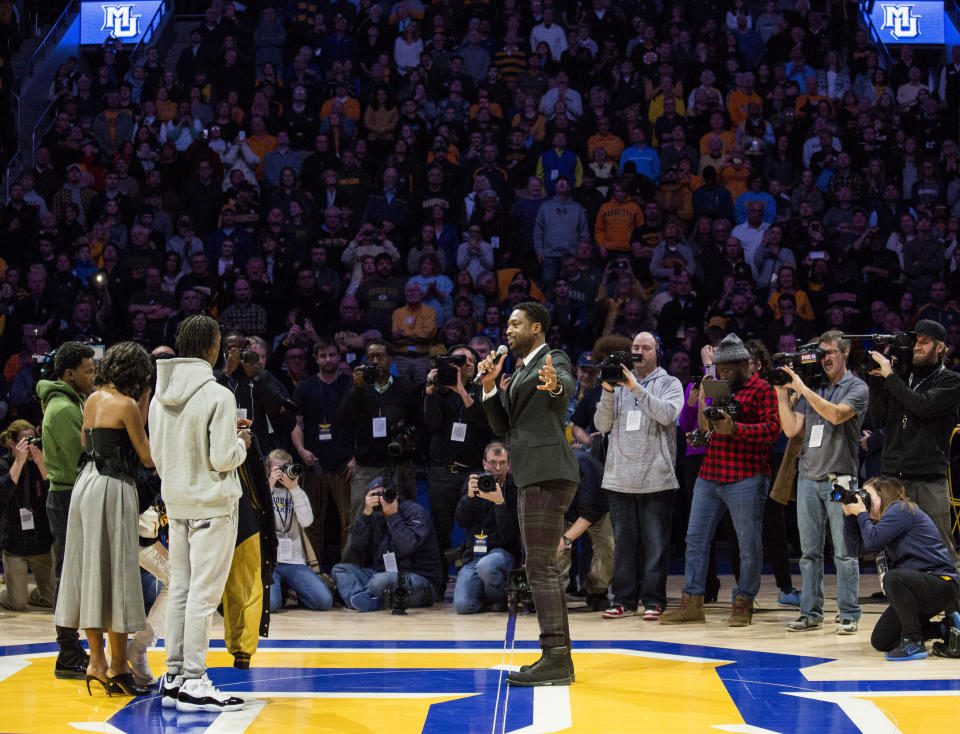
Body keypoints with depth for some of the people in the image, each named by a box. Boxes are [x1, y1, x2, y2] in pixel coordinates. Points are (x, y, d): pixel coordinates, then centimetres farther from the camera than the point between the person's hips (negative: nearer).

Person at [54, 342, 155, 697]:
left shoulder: (94, 399, 10)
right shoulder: (126, 405, -11)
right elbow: (147, 457, -9)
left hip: (87, 482, 8)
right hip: (113, 489, -8)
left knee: (91, 571, 11)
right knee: (116, 574, -3)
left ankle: (96, 659, 17)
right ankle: (117, 666, 0)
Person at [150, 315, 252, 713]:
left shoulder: (160, 398, 7)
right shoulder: (218, 396, -15)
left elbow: (158, 455, 12)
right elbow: (222, 459, -16)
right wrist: (241, 443, 3)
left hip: (176, 504, 7)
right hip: (213, 505, -7)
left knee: (180, 590, 12)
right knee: (204, 593, -4)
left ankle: (173, 679, 16)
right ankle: (193, 683, -4)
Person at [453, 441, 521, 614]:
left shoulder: (515, 489, -5)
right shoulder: (473, 482, 8)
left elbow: (509, 535, -12)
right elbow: (461, 521, 1)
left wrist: (500, 502, -25)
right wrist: (469, 496, -16)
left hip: (502, 552, -3)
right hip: (473, 553, 3)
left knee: (486, 566, -40)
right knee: (462, 605, -21)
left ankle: (503, 597, -7)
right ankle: (487, 599, 14)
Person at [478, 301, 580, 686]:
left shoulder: (554, 361, -5)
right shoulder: (519, 373, 23)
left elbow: (567, 385, -29)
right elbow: (502, 427, 18)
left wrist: (555, 385, -52)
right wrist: (490, 387, 5)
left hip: (549, 476, -10)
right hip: (533, 478, 10)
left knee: (540, 566, -13)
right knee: (544, 568, 12)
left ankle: (556, 658, -14)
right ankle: (558, 658, 16)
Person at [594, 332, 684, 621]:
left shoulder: (669, 384, 6)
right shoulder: (618, 383, 15)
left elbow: (667, 414, -13)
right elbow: (602, 425, 8)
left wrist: (636, 388, -17)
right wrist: (608, 391, -6)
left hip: (656, 479, -3)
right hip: (620, 478, 3)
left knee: (656, 542, -2)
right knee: (623, 542, 6)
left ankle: (653, 600, 2)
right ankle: (624, 600, 11)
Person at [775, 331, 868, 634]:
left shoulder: (857, 388, 1)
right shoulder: (811, 389, 16)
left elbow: (837, 414, -17)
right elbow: (792, 429, 9)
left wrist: (802, 388, -15)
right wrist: (782, 393, 1)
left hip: (840, 479, -5)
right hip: (808, 478, 5)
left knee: (844, 552, -5)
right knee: (809, 551, 5)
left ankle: (849, 615, -1)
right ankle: (810, 612, 10)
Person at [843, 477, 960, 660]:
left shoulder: (901, 509, -11)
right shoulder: (882, 521, 18)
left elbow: (873, 540, -21)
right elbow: (856, 549, 14)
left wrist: (861, 513, -5)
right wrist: (849, 515, 8)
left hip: (941, 583, -10)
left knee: (893, 578, -38)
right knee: (880, 642, 6)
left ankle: (913, 642, -25)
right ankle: (942, 629, 18)